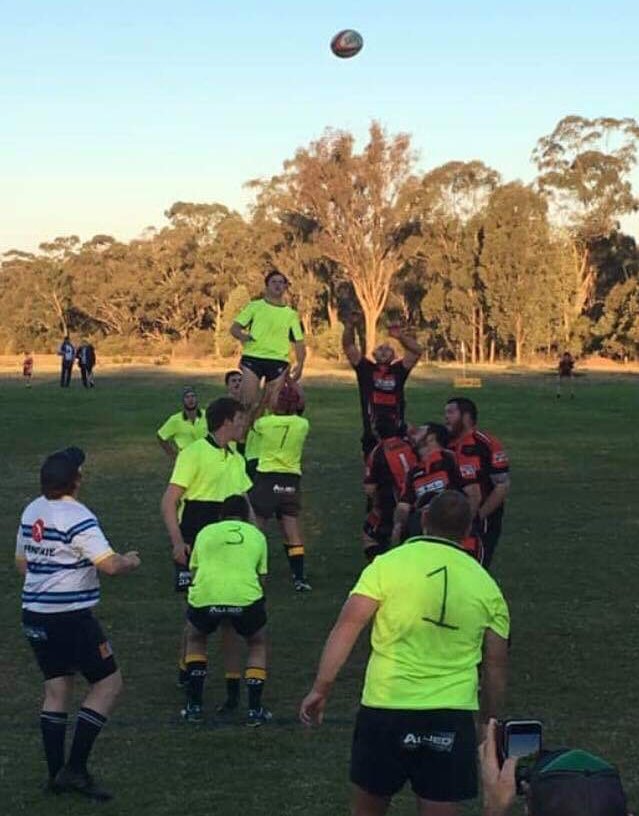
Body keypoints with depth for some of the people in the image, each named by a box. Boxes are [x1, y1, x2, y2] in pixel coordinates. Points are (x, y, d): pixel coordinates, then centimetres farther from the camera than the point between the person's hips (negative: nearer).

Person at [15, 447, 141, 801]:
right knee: (108, 683, 2)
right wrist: (130, 561, -2)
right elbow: (110, 565, -23)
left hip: (34, 615, 8)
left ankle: (56, 774, 15)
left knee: (57, 689, 15)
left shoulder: (31, 512, 8)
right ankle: (75, 769, -2)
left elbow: (21, 562, 20)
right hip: (70, 616, -8)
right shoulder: (77, 517, -17)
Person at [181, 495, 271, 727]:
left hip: (204, 596, 1)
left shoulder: (206, 532, 24)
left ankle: (194, 707, 24)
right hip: (245, 598, -1)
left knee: (195, 640, 31)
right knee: (258, 645, 27)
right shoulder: (257, 536, 23)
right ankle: (254, 710, 19)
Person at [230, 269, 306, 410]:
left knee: (273, 405, 0)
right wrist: (243, 336, -16)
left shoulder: (291, 314, 16)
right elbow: (234, 328, 7)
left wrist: (300, 364, -4)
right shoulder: (254, 306, 11)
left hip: (278, 361, 2)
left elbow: (299, 342, 13)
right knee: (248, 402, -11)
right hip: (252, 358, -2)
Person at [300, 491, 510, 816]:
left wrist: (320, 688, -6)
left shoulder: (388, 564, -1)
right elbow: (496, 666, 11)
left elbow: (347, 625, -8)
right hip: (451, 716, 1)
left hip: (385, 706, -1)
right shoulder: (486, 585, 8)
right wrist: (488, 722, 22)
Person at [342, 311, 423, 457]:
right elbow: (348, 347, 1)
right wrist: (349, 327, -14)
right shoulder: (366, 369, 7)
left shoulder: (398, 370, 8)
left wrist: (401, 336, -12)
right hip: (372, 434, -1)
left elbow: (417, 351, 1)